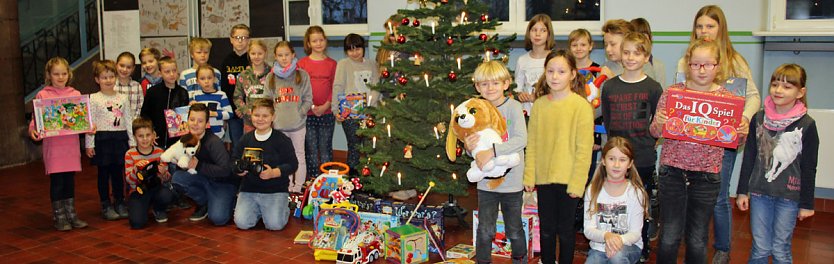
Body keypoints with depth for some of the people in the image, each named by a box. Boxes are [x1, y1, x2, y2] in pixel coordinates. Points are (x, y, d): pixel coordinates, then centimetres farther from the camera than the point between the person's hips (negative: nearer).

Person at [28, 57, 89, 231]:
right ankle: (59, 217, 12)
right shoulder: (42, 95, -1)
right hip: (53, 145, -3)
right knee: (57, 181, 1)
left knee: (70, 180, 10)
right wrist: (33, 130, -21)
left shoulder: (76, 94, 9)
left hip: (72, 144, 3)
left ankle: (71, 214, 20)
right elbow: (36, 118, -2)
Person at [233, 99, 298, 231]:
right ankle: (258, 210, 18)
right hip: (249, 189, 3)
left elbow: (292, 164, -8)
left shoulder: (282, 140, -4)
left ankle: (284, 210, 17)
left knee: (275, 224, -19)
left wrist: (273, 173, -23)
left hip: (275, 190, -3)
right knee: (241, 223, -15)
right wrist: (238, 169, -10)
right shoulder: (245, 139, 8)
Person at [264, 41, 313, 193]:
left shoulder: (302, 75, 0)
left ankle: (298, 187, 17)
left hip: (298, 124, -2)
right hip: (278, 124, 2)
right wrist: (271, 118, -5)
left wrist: (300, 113, -11)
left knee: (299, 156, 7)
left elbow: (308, 99, 1)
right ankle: (287, 186, 22)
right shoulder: (271, 77, 5)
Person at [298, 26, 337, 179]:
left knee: (325, 148, 7)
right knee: (311, 148, 6)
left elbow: (334, 87, 3)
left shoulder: (332, 64, 5)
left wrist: (326, 105, -11)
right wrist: (311, 106, -11)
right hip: (308, 113, 0)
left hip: (327, 113, 1)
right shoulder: (302, 63, 2)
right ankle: (313, 179, 14)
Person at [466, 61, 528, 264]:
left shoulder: (513, 107, -9)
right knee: (485, 232, 7)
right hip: (486, 181, 3)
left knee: (514, 232, 12)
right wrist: (469, 148, -16)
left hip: (511, 180, -2)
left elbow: (521, 140, -23)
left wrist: (492, 151, -30)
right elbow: (476, 148, 7)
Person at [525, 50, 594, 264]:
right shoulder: (539, 104, 1)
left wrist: (577, 183, -13)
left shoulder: (581, 106, -11)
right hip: (543, 177, 4)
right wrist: (529, 176, 1)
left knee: (565, 229, 11)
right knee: (546, 228, 16)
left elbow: (584, 148, -11)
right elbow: (532, 144, 4)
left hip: (567, 179, -3)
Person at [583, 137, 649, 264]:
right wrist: (606, 236, -30)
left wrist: (620, 240, -30)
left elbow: (635, 233, -8)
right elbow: (588, 230, -8)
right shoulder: (593, 190, -3)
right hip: (599, 247, 2)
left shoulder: (635, 192, -8)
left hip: (628, 246, -2)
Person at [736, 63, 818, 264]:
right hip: (759, 194, 2)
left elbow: (809, 168, -2)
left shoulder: (807, 125, -6)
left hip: (789, 196, -2)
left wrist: (807, 203, 0)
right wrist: (742, 191, 7)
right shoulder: (759, 119, 2)